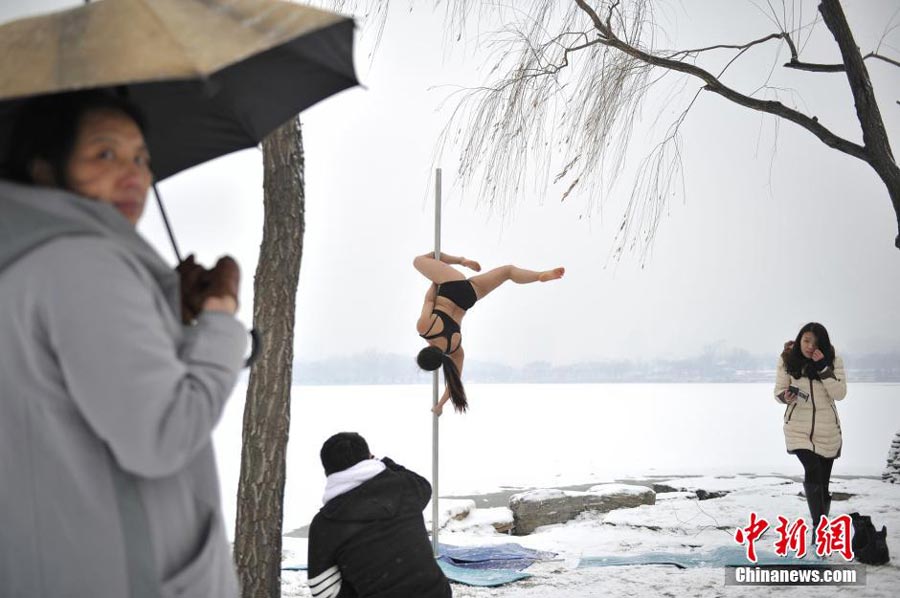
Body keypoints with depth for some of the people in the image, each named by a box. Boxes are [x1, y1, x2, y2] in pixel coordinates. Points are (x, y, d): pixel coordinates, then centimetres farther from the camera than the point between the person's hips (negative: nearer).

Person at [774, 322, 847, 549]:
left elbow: (840, 394, -14)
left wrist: (823, 368, -23)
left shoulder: (833, 361, -5)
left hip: (827, 430, 1)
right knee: (813, 472, -22)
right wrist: (785, 396, -21)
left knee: (822, 481, 11)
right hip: (798, 429, -1)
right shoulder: (788, 360, -5)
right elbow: (778, 392, 2)